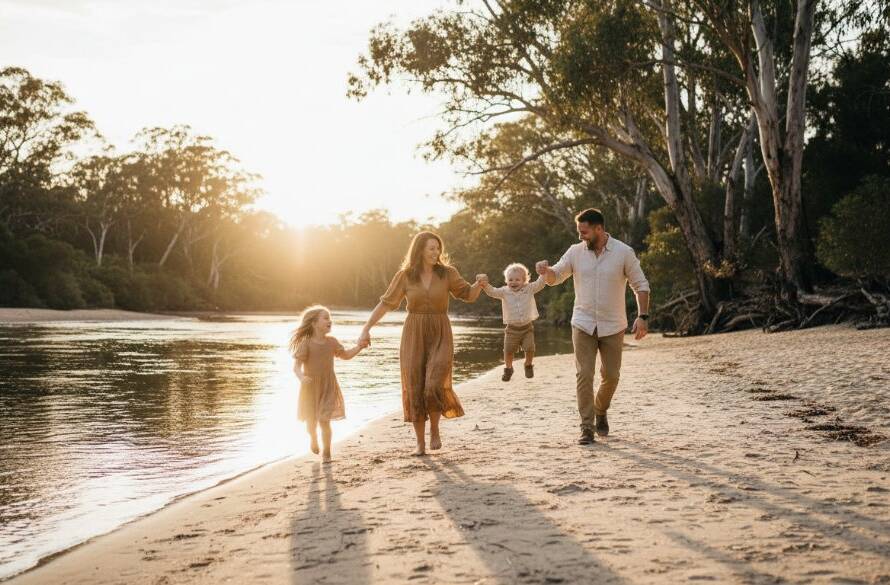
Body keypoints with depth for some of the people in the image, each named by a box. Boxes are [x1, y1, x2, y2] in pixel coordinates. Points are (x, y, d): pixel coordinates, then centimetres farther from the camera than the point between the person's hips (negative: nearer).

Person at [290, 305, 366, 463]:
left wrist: (360, 346, 0)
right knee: (311, 421, 14)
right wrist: (301, 377, -40)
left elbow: (346, 355, 13)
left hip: (328, 387, 2)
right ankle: (314, 439, 47)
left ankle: (326, 452, 9)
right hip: (310, 388, -2)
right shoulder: (306, 343, -16)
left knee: (324, 421, -6)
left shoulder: (332, 342, -1)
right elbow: (296, 366, -21)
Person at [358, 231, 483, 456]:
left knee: (435, 386, -18)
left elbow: (469, 295, 3)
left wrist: (480, 283, -19)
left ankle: (434, 429, 10)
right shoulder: (404, 276, -2)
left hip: (440, 337, -1)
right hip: (414, 337, 1)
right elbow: (385, 303, 0)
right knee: (415, 390, -1)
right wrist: (366, 329, -8)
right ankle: (420, 443, 14)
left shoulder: (447, 273, -1)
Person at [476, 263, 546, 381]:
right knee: (508, 350, -1)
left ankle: (529, 365, 22)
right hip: (512, 328, 0)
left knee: (530, 349, -9)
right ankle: (508, 369, 26)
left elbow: (540, 284, -9)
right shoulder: (504, 291, -4)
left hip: (527, 327, 0)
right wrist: (485, 284, -37)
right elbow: (492, 292, -17)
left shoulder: (529, 289, -1)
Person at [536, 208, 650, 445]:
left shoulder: (624, 252, -8)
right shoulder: (575, 252, -2)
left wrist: (642, 316, -12)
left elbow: (640, 285, -2)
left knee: (611, 376, 8)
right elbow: (555, 277, 6)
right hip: (583, 325, 1)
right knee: (584, 375, -6)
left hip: (612, 327, -1)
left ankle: (600, 411, 36)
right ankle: (587, 428, 0)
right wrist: (545, 271, -18)